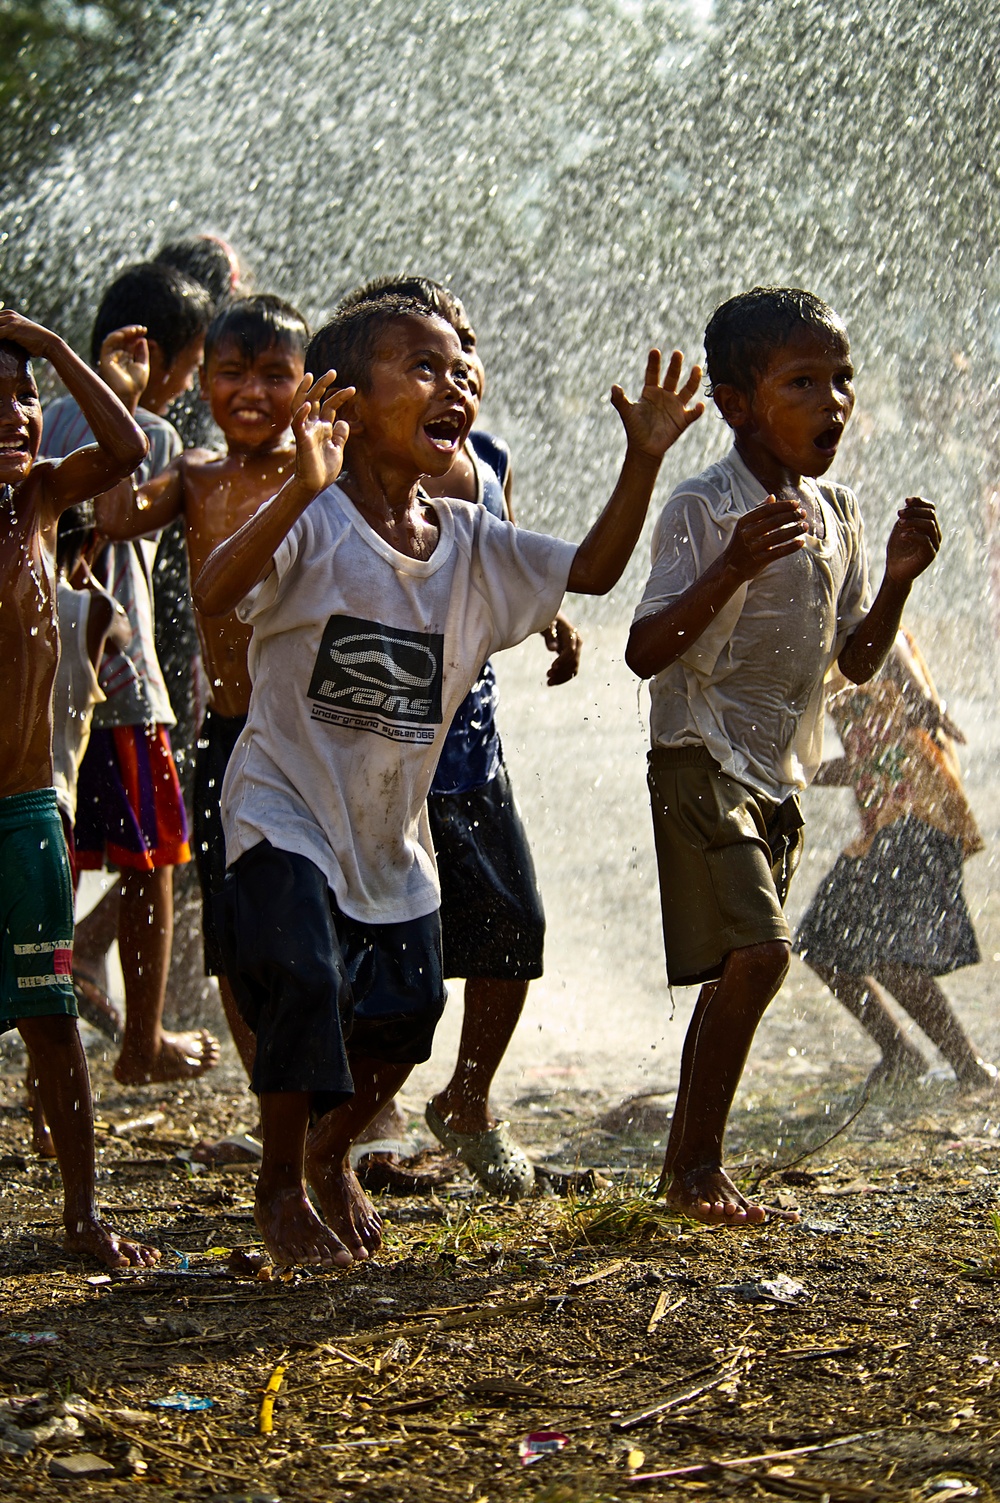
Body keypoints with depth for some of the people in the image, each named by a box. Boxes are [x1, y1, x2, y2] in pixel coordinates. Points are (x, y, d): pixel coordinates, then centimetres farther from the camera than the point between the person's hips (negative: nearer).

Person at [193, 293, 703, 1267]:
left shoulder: (471, 547, 2)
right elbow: (213, 595, -33)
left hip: (391, 830, 6)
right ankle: (279, 1186, 3)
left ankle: (334, 1156, 36)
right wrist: (303, 487, -47)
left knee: (405, 1013, 6)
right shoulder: (311, 524, -17)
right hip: (285, 808, -6)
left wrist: (642, 460, -8)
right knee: (304, 981, -21)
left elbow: (592, 571, 4)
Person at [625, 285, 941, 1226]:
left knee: (741, 967, 9)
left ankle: (687, 1159, 20)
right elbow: (645, 653, -20)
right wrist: (733, 567, -32)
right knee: (757, 953, -18)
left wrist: (899, 579, -2)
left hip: (779, 772, 7)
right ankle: (698, 1163, -6)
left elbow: (857, 662, 15)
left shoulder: (837, 515, 9)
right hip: (701, 761, -7)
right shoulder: (702, 509, -14)